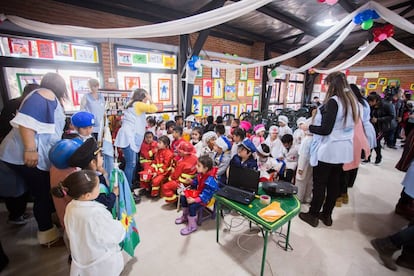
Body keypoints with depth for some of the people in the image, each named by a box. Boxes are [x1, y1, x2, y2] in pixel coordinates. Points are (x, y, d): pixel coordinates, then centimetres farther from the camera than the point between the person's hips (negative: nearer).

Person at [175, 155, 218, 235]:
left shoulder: (209, 181, -33)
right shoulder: (200, 174, -7)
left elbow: (204, 196, -31)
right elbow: (196, 183, 13)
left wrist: (194, 200, -32)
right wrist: (191, 182, -5)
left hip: (206, 198, -9)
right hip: (198, 193, 9)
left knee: (192, 206, -26)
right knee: (183, 198, 7)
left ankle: (192, 226, -1)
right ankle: (185, 216, 30)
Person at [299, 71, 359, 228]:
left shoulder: (333, 101, -18)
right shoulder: (352, 101, 8)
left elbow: (325, 130, -21)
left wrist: (308, 127, -5)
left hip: (328, 150, -8)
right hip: (343, 150, 8)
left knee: (319, 184, 5)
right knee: (334, 183, 15)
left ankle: (313, 215, 19)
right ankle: (327, 215, 30)